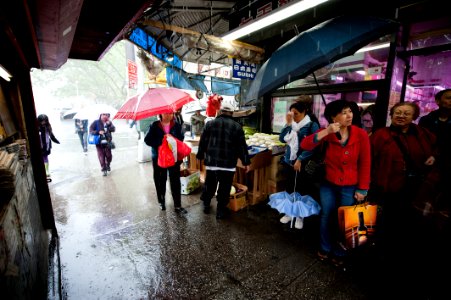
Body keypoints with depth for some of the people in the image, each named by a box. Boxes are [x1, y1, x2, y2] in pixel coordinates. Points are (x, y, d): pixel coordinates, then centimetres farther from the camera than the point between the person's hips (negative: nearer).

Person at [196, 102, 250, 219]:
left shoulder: (210, 124, 3)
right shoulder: (236, 126, -1)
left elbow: (202, 142, 6)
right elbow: (242, 146, -2)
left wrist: (200, 156, 19)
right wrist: (246, 162, 5)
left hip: (211, 161, 3)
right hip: (228, 163, -2)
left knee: (209, 185, 19)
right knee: (224, 188, 9)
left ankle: (206, 205, 36)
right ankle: (221, 211, 19)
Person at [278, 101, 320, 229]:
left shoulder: (312, 125, -8)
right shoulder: (292, 125, 7)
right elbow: (282, 139, -2)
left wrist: (300, 159, -18)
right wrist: (288, 124, -9)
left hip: (303, 164, -5)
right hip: (289, 162, 5)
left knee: (302, 190, 8)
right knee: (290, 188, 15)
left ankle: (300, 216, 26)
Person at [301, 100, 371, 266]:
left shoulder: (361, 135, -11)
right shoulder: (327, 133, -10)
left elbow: (365, 164, -6)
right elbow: (305, 145, -24)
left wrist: (362, 189, -5)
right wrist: (326, 132, -33)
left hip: (350, 187, -1)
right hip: (328, 184, 1)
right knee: (326, 217, 17)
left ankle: (339, 253, 38)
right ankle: (325, 248, 41)